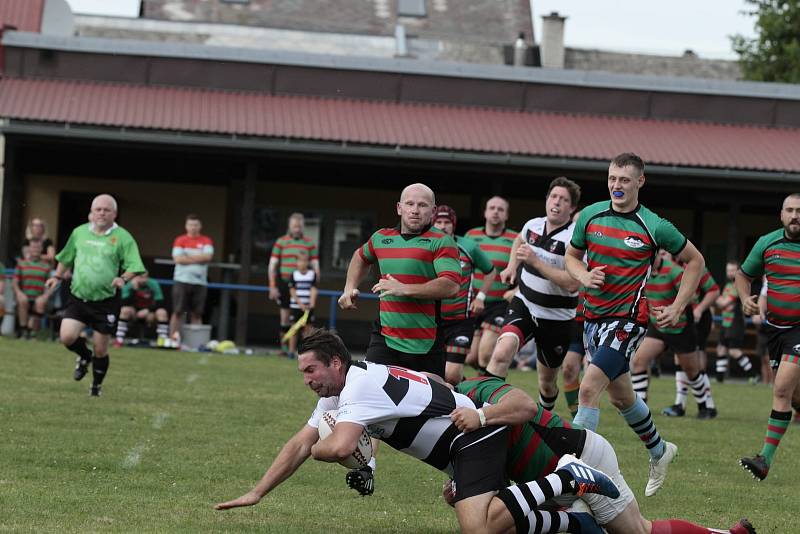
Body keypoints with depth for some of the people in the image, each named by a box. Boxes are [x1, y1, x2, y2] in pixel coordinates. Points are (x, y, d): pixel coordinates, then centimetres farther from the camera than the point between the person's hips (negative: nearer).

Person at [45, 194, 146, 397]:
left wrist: (123, 278, -26)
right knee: (67, 336, -13)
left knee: (101, 349, 1)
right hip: (78, 298, 3)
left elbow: (134, 266, -8)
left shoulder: (123, 237, -4)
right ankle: (84, 357, 21)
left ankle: (96, 386, 24)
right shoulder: (79, 232, 7)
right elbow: (66, 258, 23)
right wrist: (57, 277, 13)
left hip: (106, 302, -3)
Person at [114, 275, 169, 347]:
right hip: (135, 312, 0)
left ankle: (163, 340, -25)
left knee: (162, 312, -29)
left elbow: (159, 304, -16)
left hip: (149, 311, 0)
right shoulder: (128, 285, -14)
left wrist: (147, 311, -29)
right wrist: (133, 289, -35)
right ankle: (119, 339, -24)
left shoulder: (153, 284, -14)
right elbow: (126, 304, -25)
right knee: (125, 310, -29)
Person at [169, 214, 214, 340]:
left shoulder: (206, 241, 9)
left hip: (200, 282, 1)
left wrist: (188, 256, -7)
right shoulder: (180, 240, 6)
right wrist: (198, 259, -6)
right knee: (178, 312, -4)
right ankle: (173, 338, -3)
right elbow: (178, 259, -8)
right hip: (182, 281, -1)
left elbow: (208, 256, -9)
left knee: (197, 314, 1)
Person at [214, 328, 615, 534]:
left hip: (475, 436, -10)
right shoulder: (335, 393, 10)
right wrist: (256, 494, 9)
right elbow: (299, 445, 14)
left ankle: (565, 479, -17)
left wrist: (317, 448, -11)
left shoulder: (360, 387, -21)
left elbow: (338, 448, -35)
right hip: (463, 446, 10)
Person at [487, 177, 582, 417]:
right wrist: (512, 265, 14)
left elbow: (573, 283, -27)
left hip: (557, 318, -3)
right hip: (523, 305, 3)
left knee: (547, 382, 13)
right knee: (501, 353, -27)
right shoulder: (533, 225, 1)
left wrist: (535, 262, -28)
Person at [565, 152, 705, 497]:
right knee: (620, 396, 20)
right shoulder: (590, 215, 1)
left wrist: (677, 308, -3)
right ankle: (659, 452, 44)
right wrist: (584, 276, -8)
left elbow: (695, 261, 4)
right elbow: (572, 255, 15)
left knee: (589, 388, -21)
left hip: (627, 318, -6)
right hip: (593, 316, 6)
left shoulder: (655, 227, -10)